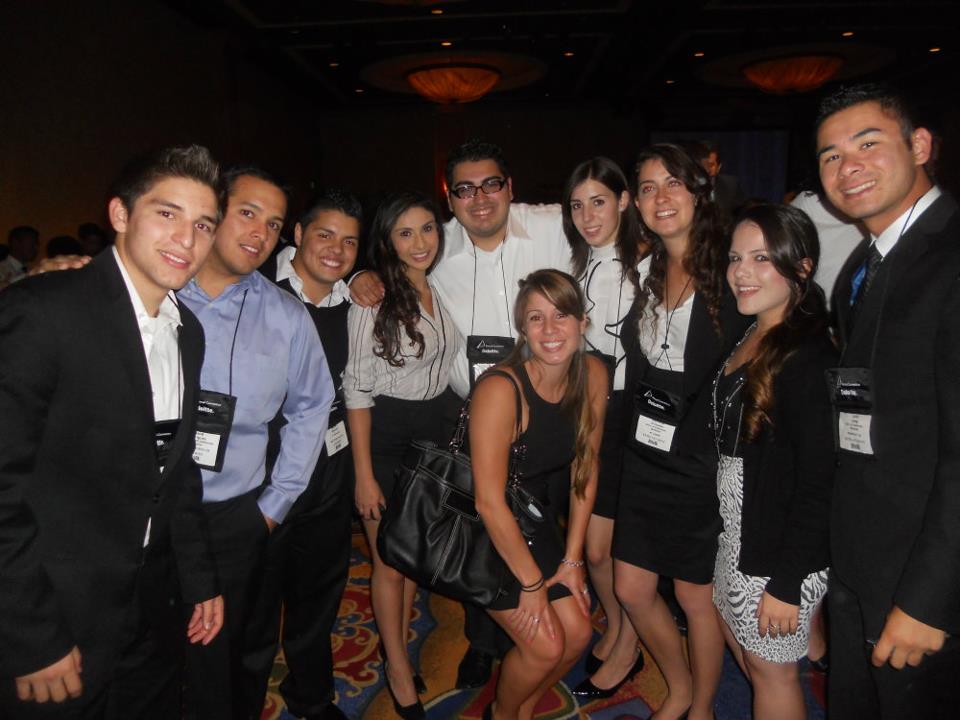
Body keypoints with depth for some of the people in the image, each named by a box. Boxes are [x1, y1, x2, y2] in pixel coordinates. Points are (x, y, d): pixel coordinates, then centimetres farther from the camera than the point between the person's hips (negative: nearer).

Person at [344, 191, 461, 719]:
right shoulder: (372, 299, -15)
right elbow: (358, 389, -15)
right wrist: (364, 475, -15)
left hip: (437, 433, 5)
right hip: (386, 436, -5)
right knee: (390, 562, 8)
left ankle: (399, 647, 41)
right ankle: (398, 670, 31)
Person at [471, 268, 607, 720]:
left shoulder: (593, 375, -10)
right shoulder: (500, 389, -30)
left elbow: (585, 468, -1)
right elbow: (490, 503, -26)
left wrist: (572, 559, 1)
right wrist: (531, 584, -15)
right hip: (479, 529, -6)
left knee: (577, 633, 4)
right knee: (545, 645, -7)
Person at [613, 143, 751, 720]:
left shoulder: (728, 271, -11)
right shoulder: (645, 271, 6)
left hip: (702, 462, -5)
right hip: (646, 456, 6)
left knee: (696, 596, 11)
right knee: (632, 590, 13)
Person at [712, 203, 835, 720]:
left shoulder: (810, 356, -22)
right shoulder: (748, 339, 5)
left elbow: (818, 483, -22)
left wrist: (787, 582, -19)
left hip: (781, 545, -8)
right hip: (735, 531, 8)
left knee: (769, 666, 11)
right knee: (740, 642, 25)